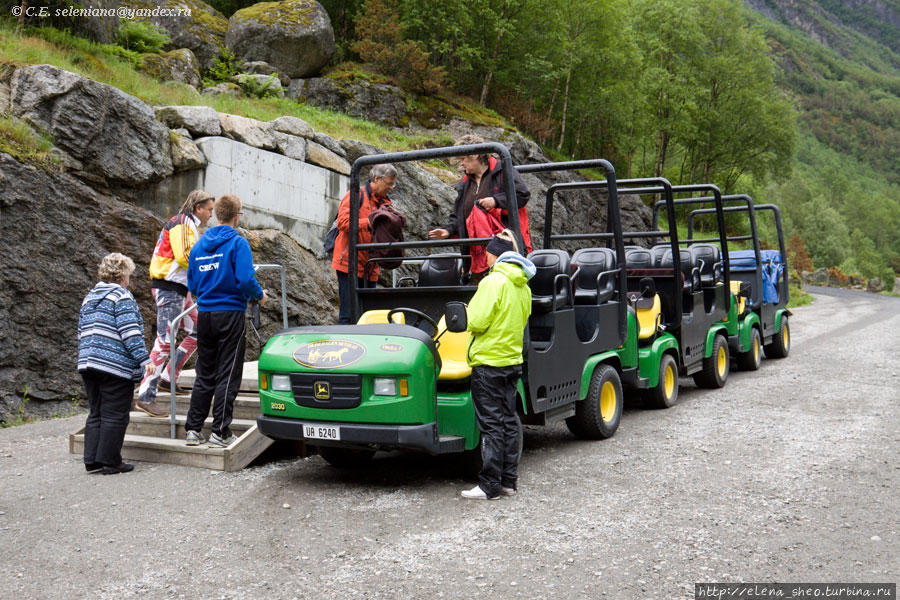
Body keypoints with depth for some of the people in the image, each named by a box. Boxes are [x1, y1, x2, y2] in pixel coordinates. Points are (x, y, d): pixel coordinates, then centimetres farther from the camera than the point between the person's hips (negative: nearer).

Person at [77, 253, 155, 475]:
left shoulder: (89, 297, 19)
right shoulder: (122, 296, -7)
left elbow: (82, 332, 23)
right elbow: (130, 332, -16)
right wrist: (145, 359, -17)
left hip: (88, 363, 8)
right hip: (116, 365, -8)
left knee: (96, 414, 13)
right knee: (115, 416, -1)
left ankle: (92, 460, 12)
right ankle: (110, 462, 2)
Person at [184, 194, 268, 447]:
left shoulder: (199, 245, 11)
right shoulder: (237, 243, -8)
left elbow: (192, 286, 14)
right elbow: (246, 279, -18)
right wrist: (259, 295, 0)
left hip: (205, 313, 6)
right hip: (230, 314, -6)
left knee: (204, 374, 12)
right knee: (228, 374, 0)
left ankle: (193, 429, 13)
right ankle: (220, 432, 1)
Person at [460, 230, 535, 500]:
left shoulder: (494, 281, -15)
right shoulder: (523, 285, 10)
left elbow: (477, 322, -19)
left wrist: (467, 314, 2)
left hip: (488, 362, -8)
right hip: (513, 359, 8)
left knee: (491, 425, -3)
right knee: (508, 422, 13)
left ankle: (490, 485, 2)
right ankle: (509, 481, 19)